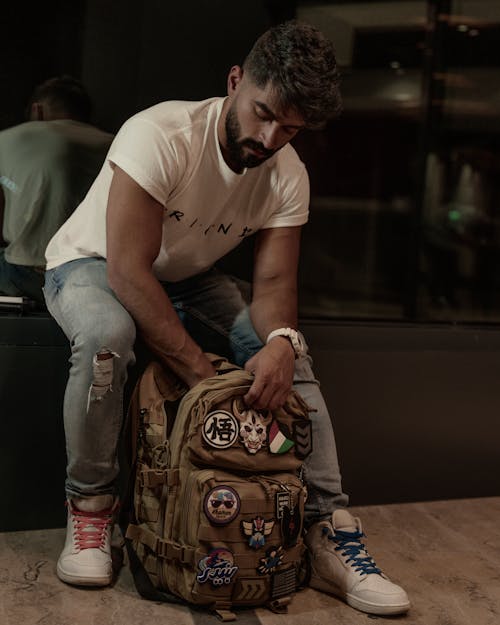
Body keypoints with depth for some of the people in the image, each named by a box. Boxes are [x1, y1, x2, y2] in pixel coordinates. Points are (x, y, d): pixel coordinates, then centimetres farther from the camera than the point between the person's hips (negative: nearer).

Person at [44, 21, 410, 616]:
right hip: (92, 263, -4)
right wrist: (201, 370, -38)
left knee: (288, 357, -18)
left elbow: (273, 280, -17)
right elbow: (128, 271, -35)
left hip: (189, 277, 4)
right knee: (105, 334, -39)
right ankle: (90, 504, -16)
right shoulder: (161, 135, -31)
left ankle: (328, 529, -13)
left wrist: (280, 341, -40)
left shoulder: (288, 176, -13)